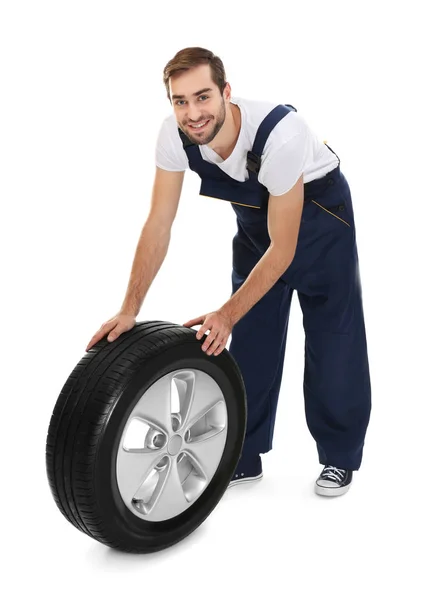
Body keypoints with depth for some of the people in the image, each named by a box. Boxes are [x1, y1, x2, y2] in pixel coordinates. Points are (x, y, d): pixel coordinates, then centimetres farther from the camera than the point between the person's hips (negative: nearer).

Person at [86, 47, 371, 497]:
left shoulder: (280, 134, -39)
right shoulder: (173, 135, -25)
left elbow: (282, 249, -32)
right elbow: (159, 225, -18)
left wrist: (227, 314, -34)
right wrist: (129, 310, -23)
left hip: (318, 210, -4)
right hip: (255, 215, 5)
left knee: (333, 338, -3)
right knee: (249, 340, 6)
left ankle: (339, 458, 15)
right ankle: (244, 456, 19)